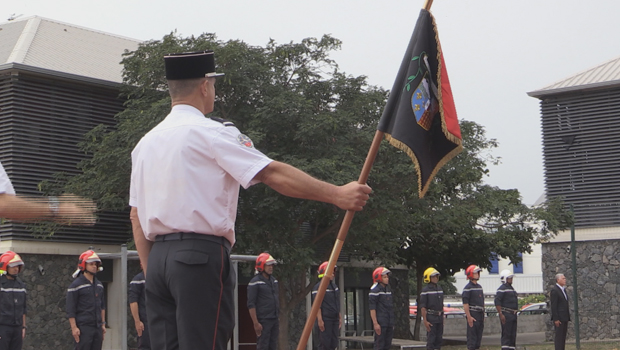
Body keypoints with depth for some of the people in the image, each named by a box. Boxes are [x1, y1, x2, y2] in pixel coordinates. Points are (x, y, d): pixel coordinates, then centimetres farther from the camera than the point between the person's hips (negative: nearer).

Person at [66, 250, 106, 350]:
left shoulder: (99, 285, 14)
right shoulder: (76, 285, -7)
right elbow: (70, 309, -9)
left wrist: (103, 324, 17)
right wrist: (74, 327, -13)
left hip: (97, 327, 7)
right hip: (83, 328, -7)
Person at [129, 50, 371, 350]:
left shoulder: (145, 142, 16)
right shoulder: (209, 132, -5)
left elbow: (136, 216, 17)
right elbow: (273, 173, -13)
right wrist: (336, 194, -11)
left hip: (158, 257, 7)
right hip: (201, 256, -7)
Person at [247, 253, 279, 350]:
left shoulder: (274, 281, 15)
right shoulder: (255, 282, -10)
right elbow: (251, 304, -13)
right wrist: (256, 323, -17)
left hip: (275, 320, 8)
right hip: (263, 321, -8)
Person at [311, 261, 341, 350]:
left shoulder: (334, 286, 17)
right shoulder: (318, 287, -11)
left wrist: (339, 317, 21)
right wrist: (320, 320, -21)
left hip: (334, 319, 9)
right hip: (325, 320, -9)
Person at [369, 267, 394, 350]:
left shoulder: (388, 289, 16)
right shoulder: (375, 290, -11)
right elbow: (372, 308, -15)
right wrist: (375, 323, -20)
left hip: (389, 323, 8)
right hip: (381, 323, -8)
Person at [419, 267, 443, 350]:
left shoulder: (440, 289, 12)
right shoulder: (425, 290, -9)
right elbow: (422, 307, -11)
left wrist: (442, 317, 16)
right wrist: (425, 321, -16)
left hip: (439, 317, 7)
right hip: (431, 318, -7)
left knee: (439, 339, 9)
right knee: (431, 339, -5)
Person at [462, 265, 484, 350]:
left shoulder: (479, 287, 16)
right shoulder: (468, 288, -10)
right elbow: (465, 304, -15)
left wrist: (483, 315, 18)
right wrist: (469, 317, -20)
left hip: (480, 314, 8)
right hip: (473, 314, -8)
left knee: (479, 336, 10)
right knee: (472, 336, -7)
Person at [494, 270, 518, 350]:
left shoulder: (512, 288, 19)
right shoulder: (502, 289, -11)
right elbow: (497, 302, -18)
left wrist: (516, 312, 24)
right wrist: (501, 314, -22)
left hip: (513, 314, 9)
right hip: (506, 315, -9)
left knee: (513, 334, 10)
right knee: (506, 334, -10)